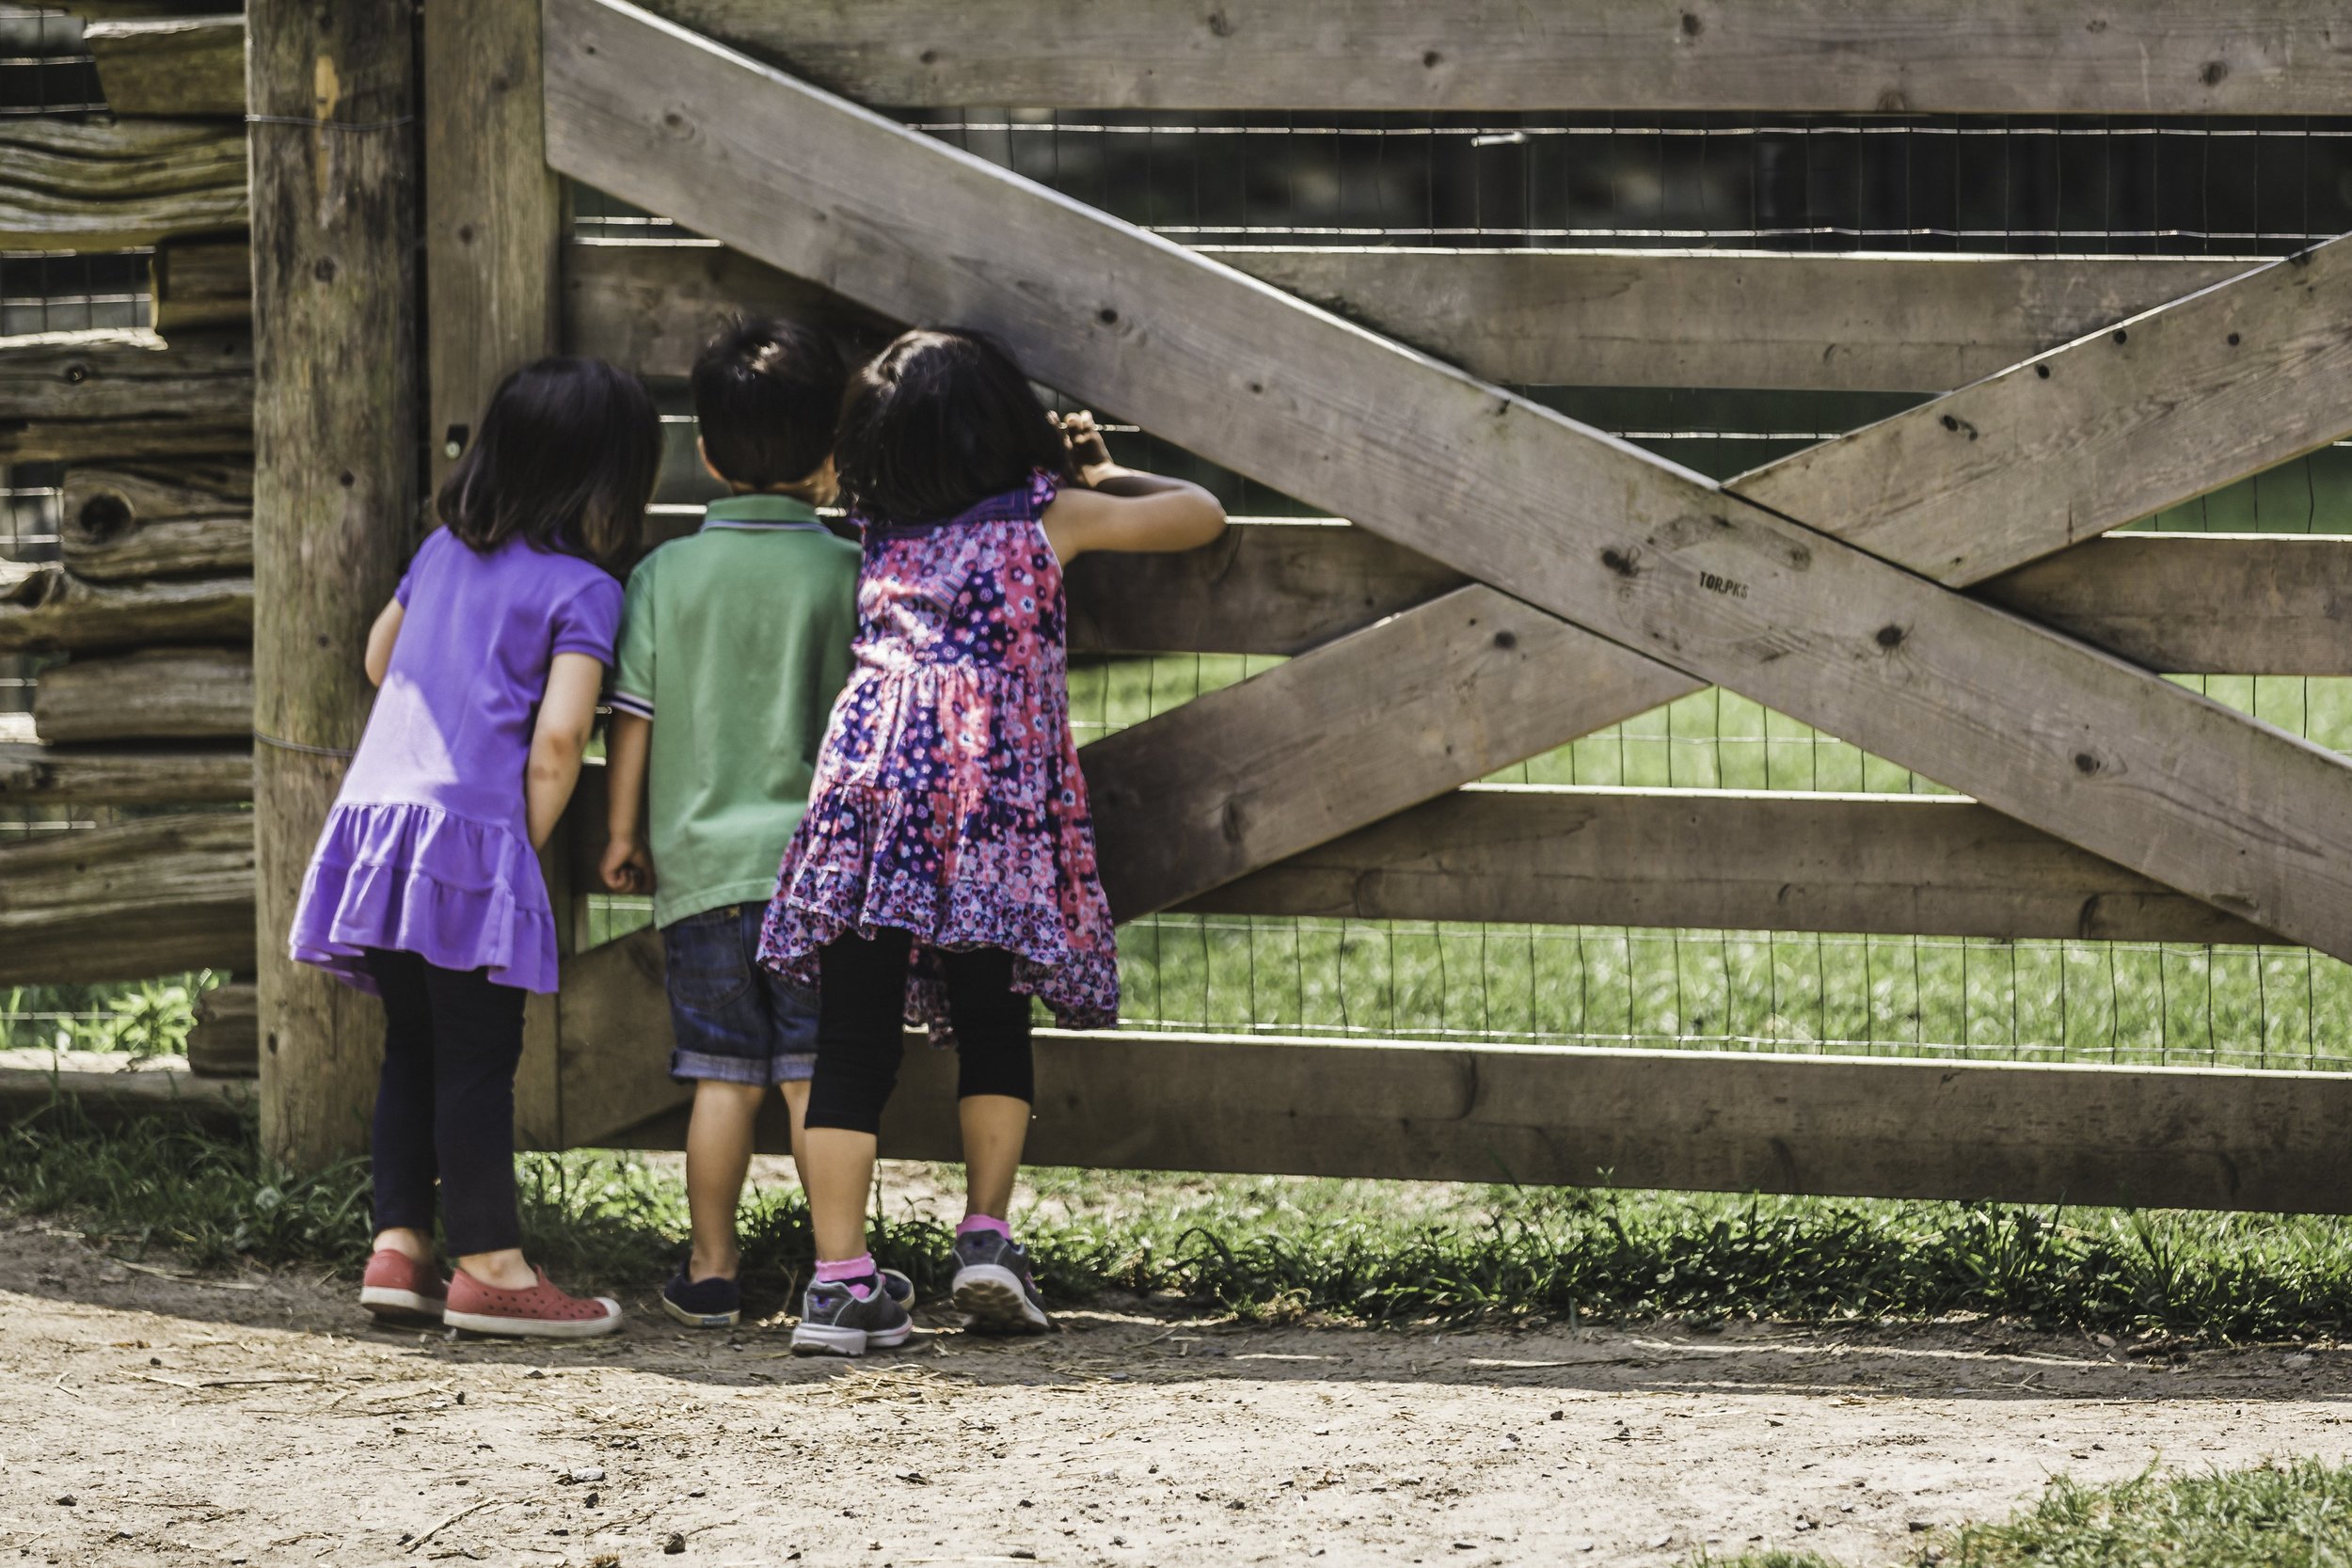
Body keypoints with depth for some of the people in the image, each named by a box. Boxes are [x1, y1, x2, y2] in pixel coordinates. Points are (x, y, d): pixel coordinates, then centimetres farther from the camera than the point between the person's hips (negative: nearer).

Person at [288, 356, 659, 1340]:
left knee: (412, 1047, 14)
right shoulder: (583, 587, -5)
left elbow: (380, 657, 29)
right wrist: (533, 837, -2)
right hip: (473, 834, -7)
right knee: (479, 1056, -3)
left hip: (374, 810, 7)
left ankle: (398, 1246, 12)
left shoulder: (444, 549, 15)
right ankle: (490, 1267, -1)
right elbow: (557, 737, -14)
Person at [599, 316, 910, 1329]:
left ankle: (711, 1273, 11)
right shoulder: (846, 572, -3)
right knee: (818, 1074, 1)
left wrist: (623, 832, 13)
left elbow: (632, 717, 2)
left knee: (723, 1075, 7)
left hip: (700, 863, 2)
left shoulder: (665, 574, 1)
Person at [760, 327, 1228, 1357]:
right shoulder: (1049, 516, 12)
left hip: (868, 773, 2)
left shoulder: (883, 531, 21)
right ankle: (987, 1234, 1)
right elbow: (1201, 514, 25)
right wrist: (1102, 473, 39)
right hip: (994, 785, -2)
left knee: (854, 1043, -1)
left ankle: (838, 1281, -6)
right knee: (992, 1029, 14)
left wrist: (1062, 469, 47)